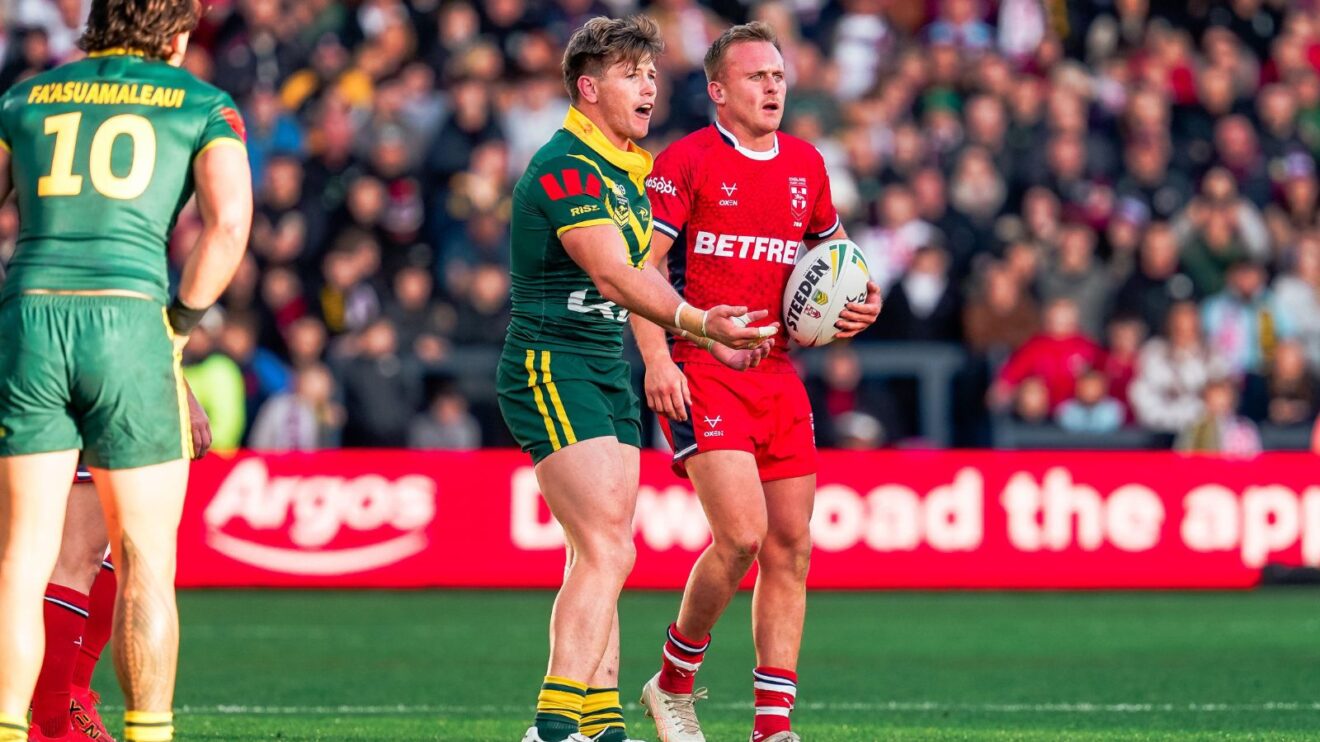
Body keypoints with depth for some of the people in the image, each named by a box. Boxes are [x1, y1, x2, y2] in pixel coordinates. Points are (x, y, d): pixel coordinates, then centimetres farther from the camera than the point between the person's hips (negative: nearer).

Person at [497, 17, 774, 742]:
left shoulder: (628, 173, 15)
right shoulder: (565, 166, -17)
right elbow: (612, 275, -26)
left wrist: (708, 336, 15)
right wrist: (697, 321, -34)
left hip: (608, 374, 10)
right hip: (551, 369, -10)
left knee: (602, 557, 9)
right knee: (606, 552, -17)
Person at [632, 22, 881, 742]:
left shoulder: (805, 164, 13)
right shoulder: (687, 162, -5)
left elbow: (832, 244, 29)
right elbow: (638, 263, -8)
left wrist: (861, 300, 9)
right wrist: (657, 358, -19)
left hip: (778, 377, 6)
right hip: (701, 374, -6)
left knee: (790, 547, 2)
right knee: (741, 533, -18)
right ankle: (672, 681, 4)